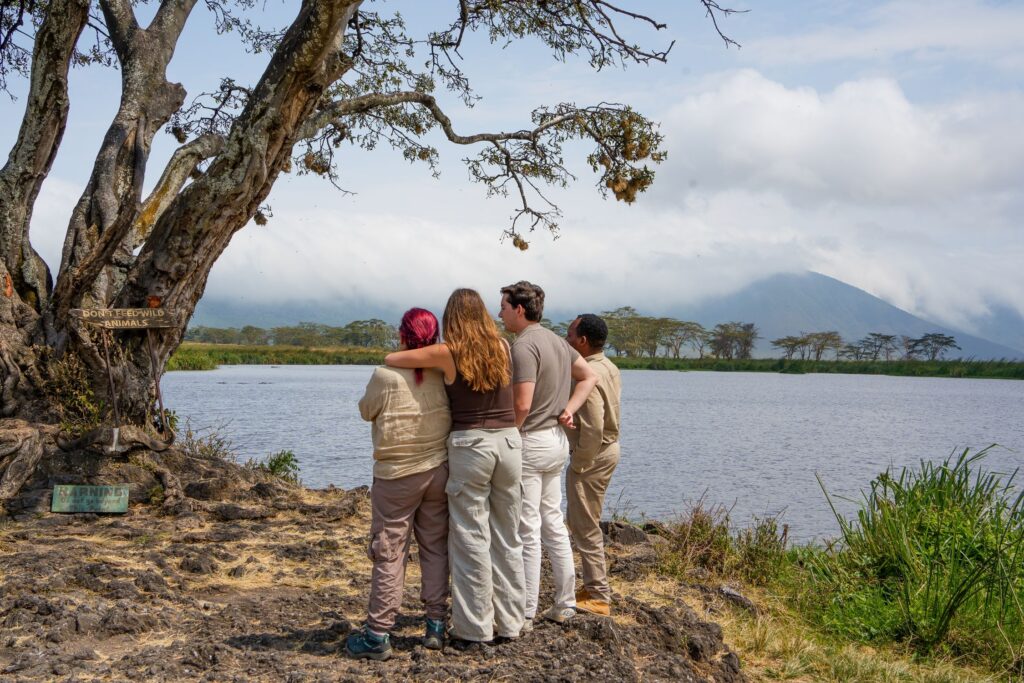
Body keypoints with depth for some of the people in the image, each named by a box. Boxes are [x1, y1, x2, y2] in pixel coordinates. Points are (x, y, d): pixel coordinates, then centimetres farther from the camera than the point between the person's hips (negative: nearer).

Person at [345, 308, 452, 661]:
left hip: (395, 476, -3)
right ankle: (436, 625, 18)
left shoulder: (385, 376, -18)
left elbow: (366, 411, -1)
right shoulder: (444, 376, -8)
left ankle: (377, 635, 7)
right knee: (436, 547, 14)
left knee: (389, 554, 3)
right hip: (438, 472, 3)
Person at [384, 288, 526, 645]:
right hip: (509, 441, 4)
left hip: (469, 443, -4)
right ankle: (509, 623, 20)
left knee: (472, 539, 3)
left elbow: (390, 358, -2)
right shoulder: (503, 347, 5)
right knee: (508, 537, 12)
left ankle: (475, 628, 9)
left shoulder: (447, 354, -7)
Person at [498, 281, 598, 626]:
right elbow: (589, 376, 20)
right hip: (556, 439, 9)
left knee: (527, 531, -3)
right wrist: (568, 410, 8)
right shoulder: (556, 341, 12)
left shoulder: (523, 346, -17)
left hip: (529, 442, -9)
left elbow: (522, 406, -23)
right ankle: (564, 604, 22)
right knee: (553, 524, 15)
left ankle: (525, 613, 4)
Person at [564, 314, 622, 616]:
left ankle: (597, 597, 5)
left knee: (585, 526, -1)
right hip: (608, 448, 10)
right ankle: (594, 586, 27)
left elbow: (593, 427, -27)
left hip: (592, 455, -10)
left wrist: (579, 463, -18)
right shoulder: (609, 367, 9)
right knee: (581, 521, 19)